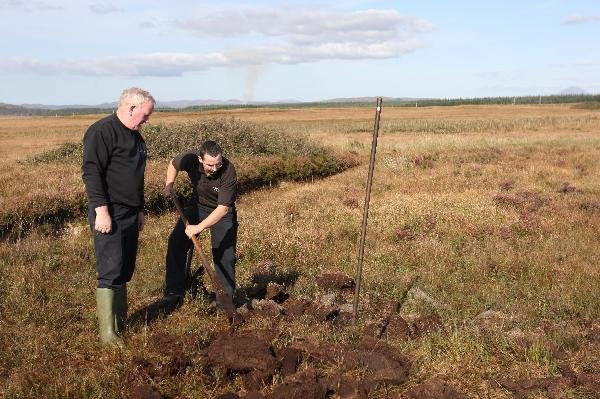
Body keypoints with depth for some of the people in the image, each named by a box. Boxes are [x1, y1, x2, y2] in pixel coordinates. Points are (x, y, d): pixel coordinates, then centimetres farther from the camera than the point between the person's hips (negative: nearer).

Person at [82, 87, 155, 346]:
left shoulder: (135, 136, 17)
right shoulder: (102, 131, -12)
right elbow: (91, 172, -19)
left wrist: (140, 210, 25)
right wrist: (101, 210, -23)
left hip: (130, 215, 9)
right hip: (109, 215, -9)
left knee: (125, 271, 13)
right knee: (110, 273, -7)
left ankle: (121, 323, 24)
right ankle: (109, 335, -2)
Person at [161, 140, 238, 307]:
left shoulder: (228, 171, -34)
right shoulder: (190, 159, -24)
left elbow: (223, 208, -34)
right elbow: (173, 164, 2)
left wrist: (199, 227, -38)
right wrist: (169, 185, -10)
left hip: (222, 212, -4)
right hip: (199, 206, 4)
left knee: (225, 255, -7)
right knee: (176, 242, -4)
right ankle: (174, 293, 7)